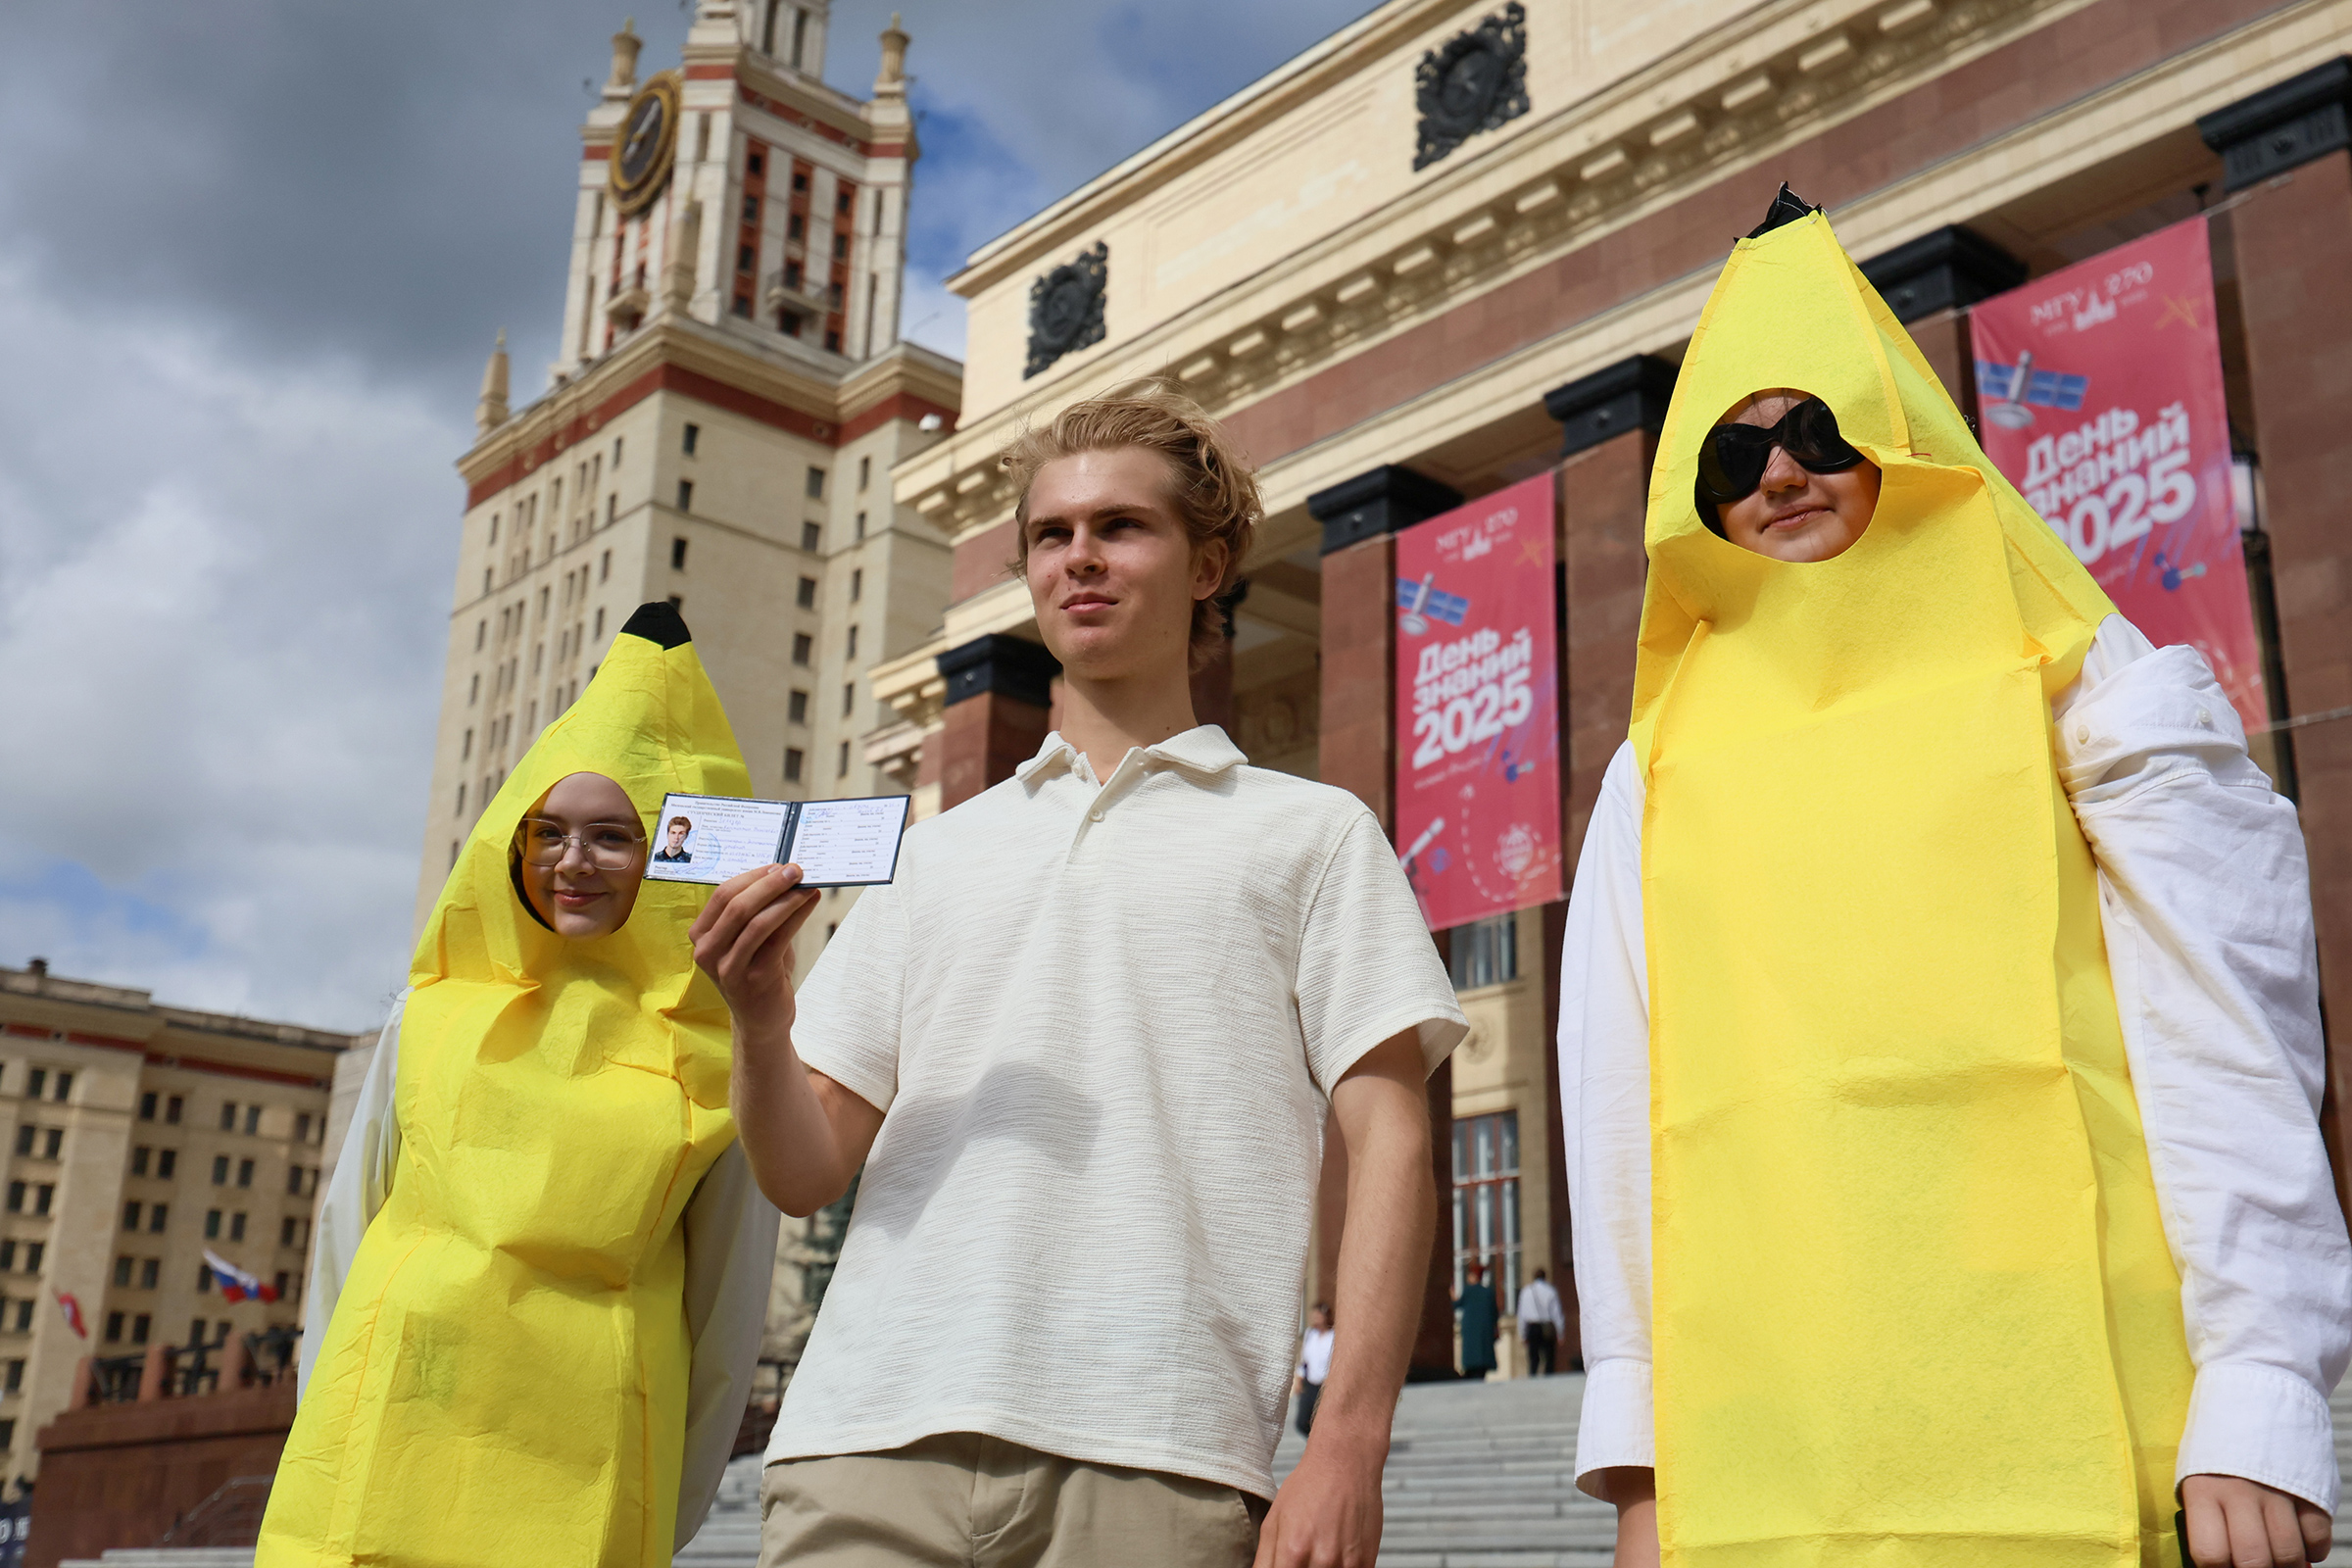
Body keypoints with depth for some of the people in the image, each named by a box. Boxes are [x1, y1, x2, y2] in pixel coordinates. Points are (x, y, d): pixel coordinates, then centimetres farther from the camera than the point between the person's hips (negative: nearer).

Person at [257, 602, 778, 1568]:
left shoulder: (712, 1053, 3)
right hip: (393, 1439, 2)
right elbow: (349, 1226, 16)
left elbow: (727, 1297, 6)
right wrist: (332, 1430, 13)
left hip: (579, 1473, -2)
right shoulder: (434, 1013, 10)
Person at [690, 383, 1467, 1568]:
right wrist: (759, 1020, -5)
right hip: (874, 1438, 3)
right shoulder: (932, 853, 21)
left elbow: (1388, 1143, 3)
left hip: (1151, 1464, -2)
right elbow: (807, 1175, 16)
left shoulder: (1311, 833, 12)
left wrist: (1348, 1443, -9)